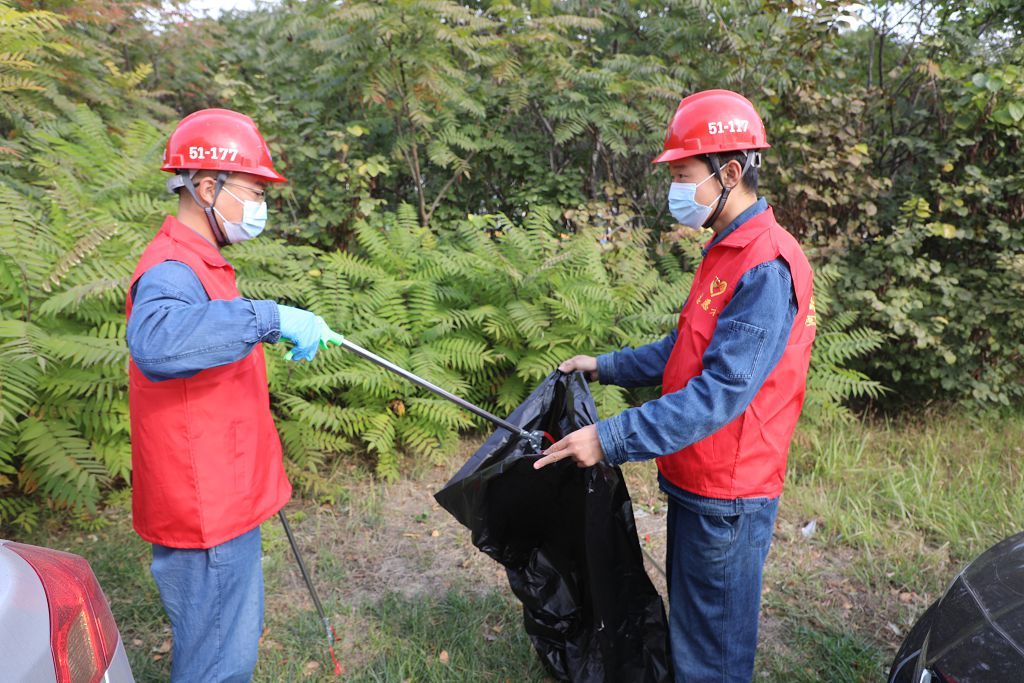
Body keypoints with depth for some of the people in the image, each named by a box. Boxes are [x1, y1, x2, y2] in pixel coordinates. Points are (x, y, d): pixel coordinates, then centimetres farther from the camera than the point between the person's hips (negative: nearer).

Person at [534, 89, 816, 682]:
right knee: (689, 628, 26)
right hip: (694, 481, 10)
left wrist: (610, 439, -28)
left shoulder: (767, 267, -24)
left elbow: (719, 392, -29)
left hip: (726, 499, -10)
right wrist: (606, 367, 11)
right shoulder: (728, 252, 10)